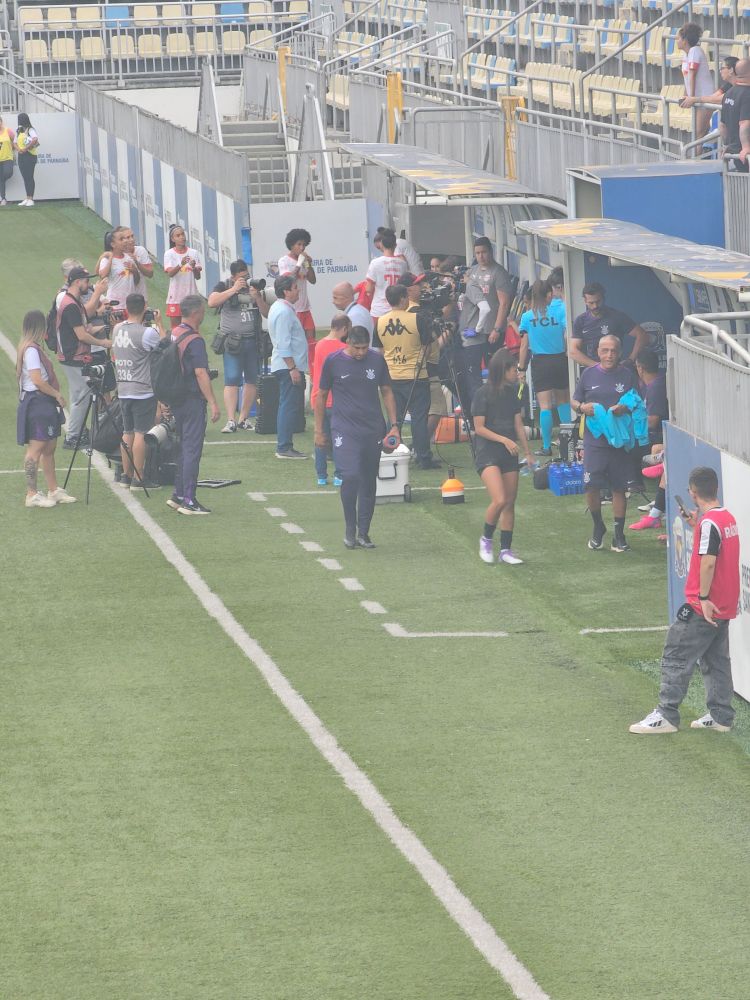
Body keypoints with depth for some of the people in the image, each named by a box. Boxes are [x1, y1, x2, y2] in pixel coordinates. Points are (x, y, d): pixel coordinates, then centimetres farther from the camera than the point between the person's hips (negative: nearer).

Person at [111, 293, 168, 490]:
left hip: (123, 390, 7)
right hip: (142, 391, -7)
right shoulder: (146, 333, -17)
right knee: (141, 433, -3)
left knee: (128, 432, 14)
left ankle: (126, 475, 18)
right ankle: (138, 479, -3)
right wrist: (159, 324, 1)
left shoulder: (117, 329, 4)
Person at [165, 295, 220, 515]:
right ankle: (188, 501, -5)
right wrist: (213, 403, -21)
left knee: (184, 448, 18)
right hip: (192, 399, -9)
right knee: (192, 450, -5)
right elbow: (201, 373, -22)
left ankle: (178, 495, 21)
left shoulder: (174, 334, 9)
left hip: (176, 398, 9)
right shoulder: (195, 341, -18)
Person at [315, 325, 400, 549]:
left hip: (373, 430, 3)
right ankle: (350, 529, -2)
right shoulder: (333, 361, -3)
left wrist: (394, 425, 8)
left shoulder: (377, 360, 4)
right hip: (344, 429, -3)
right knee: (350, 476, -18)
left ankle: (363, 532, 17)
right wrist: (319, 431, 6)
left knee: (369, 482, 6)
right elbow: (321, 396, 6)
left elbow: (387, 392, 13)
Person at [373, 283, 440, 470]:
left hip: (390, 377, 4)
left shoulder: (380, 323, 1)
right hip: (416, 376, -4)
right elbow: (426, 346, -5)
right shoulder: (418, 319, -11)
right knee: (419, 417, 1)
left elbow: (378, 350, 10)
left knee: (394, 418, 10)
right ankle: (424, 458, 1)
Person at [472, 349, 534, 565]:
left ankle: (506, 550, 12)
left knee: (510, 503, 5)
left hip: (509, 454, 6)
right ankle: (486, 539, 2)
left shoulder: (512, 393, 9)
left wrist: (528, 453, 11)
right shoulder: (483, 394, -10)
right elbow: (479, 428, -11)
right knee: (499, 500, -20)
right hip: (488, 453, -6)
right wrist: (504, 440, -19)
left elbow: (518, 425, 14)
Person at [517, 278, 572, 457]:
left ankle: (547, 446, -6)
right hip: (560, 360, 1)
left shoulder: (527, 317, -3)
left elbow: (524, 345, -1)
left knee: (545, 406, -2)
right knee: (563, 401, 20)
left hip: (539, 362, -1)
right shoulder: (560, 310, -5)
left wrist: (521, 369, 6)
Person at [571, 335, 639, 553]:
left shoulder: (627, 375, 3)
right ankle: (598, 527, 18)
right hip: (594, 440, 1)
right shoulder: (588, 374, 6)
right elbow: (574, 402, 13)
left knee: (619, 488, 4)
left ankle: (619, 535, 12)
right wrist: (582, 408, -9)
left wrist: (624, 408, -17)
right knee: (591, 487, -5)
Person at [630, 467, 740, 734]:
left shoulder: (709, 523, -19)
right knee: (716, 660, 16)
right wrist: (696, 526, 15)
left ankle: (666, 716, -2)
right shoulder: (727, 517, 9)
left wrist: (704, 597, -23)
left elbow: (708, 562, -25)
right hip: (725, 606, 9)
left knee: (676, 655, -3)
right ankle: (721, 717, 18)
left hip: (705, 606, -9)